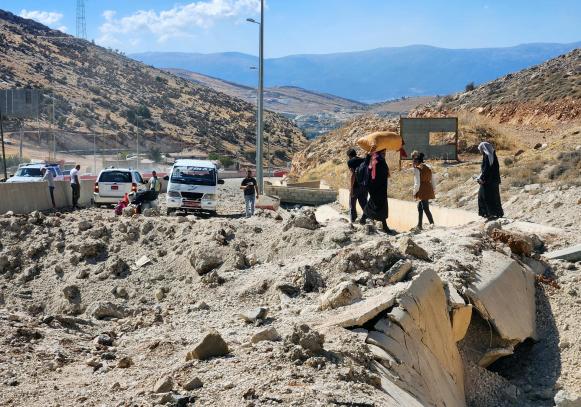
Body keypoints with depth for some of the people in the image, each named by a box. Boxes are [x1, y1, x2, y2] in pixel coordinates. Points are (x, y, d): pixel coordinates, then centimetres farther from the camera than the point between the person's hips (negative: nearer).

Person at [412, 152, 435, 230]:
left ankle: (432, 224, -16)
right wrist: (434, 190, 23)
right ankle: (419, 225, 24)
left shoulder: (417, 169, -10)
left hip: (422, 191, -8)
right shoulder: (429, 168, 12)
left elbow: (417, 183, -13)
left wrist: (414, 193, -2)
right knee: (420, 207, 18)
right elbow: (433, 181, 15)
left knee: (426, 208, -7)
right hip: (429, 191, 8)